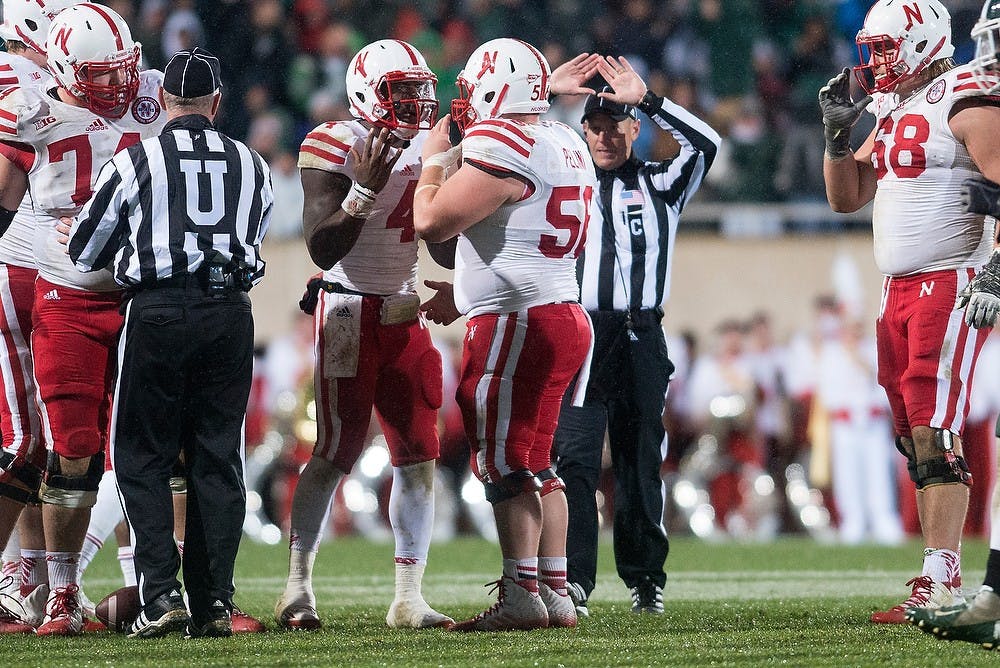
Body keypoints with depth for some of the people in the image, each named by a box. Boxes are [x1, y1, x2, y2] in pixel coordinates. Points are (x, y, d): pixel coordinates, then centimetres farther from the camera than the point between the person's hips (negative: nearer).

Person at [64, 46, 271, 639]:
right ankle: (215, 601, 5)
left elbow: (85, 251, 9)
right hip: (231, 310, 3)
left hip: (158, 312, -3)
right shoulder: (253, 167, 10)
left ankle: (162, 592, -8)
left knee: (144, 459, 4)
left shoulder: (135, 162, 0)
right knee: (218, 459, 8)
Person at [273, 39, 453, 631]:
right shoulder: (335, 147, -10)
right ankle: (298, 587, 1)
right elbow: (322, 248, -16)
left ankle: (409, 597, 5)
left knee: (419, 457, 2)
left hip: (406, 314, 7)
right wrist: (364, 189, -26)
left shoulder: (426, 150, 11)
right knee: (336, 453, -7)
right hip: (350, 310, -7)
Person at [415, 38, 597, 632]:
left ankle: (521, 597, -7)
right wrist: (468, 294, 29)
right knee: (534, 462, 14)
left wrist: (436, 158, -1)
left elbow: (432, 221, -17)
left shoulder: (501, 148, -16)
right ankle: (555, 594, 14)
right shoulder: (566, 146, 15)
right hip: (563, 313, 10)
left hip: (516, 326, -10)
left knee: (505, 461, -6)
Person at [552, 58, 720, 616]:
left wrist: (645, 98, -7)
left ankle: (645, 578, 14)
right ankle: (574, 579, -13)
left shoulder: (660, 186, 11)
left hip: (640, 338, 0)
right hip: (578, 334, 0)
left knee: (641, 462, 5)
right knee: (575, 455, -11)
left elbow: (706, 144, -3)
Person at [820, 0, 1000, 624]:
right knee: (915, 437, 7)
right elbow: (845, 197, 23)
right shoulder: (894, 112, 17)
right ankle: (941, 581, 9)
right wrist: (838, 131, 8)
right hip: (900, 290, 9)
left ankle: (941, 584, -16)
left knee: (936, 432, -14)